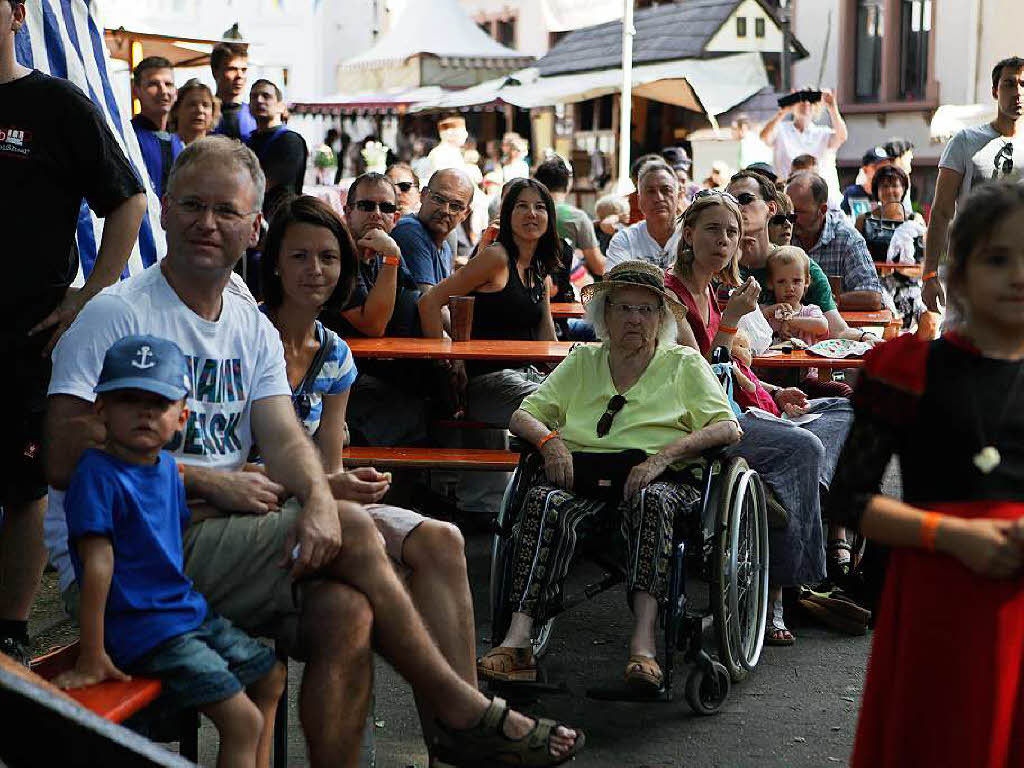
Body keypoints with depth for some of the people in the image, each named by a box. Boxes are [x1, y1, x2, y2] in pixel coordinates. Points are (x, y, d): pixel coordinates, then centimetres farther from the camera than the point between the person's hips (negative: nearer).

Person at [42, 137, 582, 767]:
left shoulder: (255, 330, 16)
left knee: (346, 611, -21)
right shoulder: (118, 316, -6)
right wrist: (211, 483, -14)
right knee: (353, 530, -17)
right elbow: (68, 460, -14)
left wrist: (319, 500, -22)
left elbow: (285, 438, 2)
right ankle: (463, 710, -5)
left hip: (215, 537, 6)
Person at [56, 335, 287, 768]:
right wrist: (92, 657, -24)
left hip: (189, 612, 10)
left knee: (270, 676, 23)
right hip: (143, 630, -10)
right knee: (243, 720, -15)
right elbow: (97, 565, -23)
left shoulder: (167, 467, 6)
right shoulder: (97, 475, -20)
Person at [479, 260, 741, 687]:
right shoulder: (582, 362, 25)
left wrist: (663, 456, -14)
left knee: (649, 500, -38)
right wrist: (549, 439, -6)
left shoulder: (684, 364, 17)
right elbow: (524, 414, 19)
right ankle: (518, 640, -43)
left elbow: (726, 428, 2)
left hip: (660, 480, -2)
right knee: (544, 501, -32)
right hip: (582, 476, 2)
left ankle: (643, 639, -47)